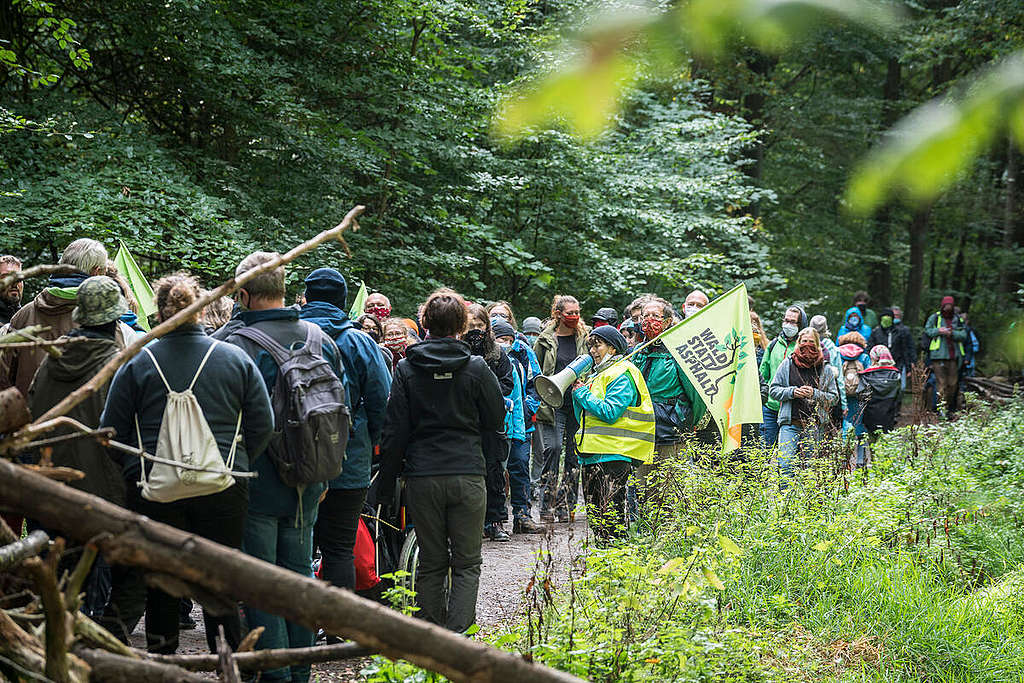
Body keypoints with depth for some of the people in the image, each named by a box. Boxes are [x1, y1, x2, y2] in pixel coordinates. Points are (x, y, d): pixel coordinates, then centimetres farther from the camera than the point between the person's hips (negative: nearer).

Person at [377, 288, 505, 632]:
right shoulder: (476, 367, -3)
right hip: (467, 474, -1)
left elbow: (394, 431, 0)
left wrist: (387, 480, 6)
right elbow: (496, 420, 6)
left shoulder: (406, 368, 0)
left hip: (421, 477, 1)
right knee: (466, 564, 6)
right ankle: (459, 635, -5)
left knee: (431, 563, 11)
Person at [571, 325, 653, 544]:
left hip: (613, 454, -9)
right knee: (594, 511, 9)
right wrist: (577, 395, 6)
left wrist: (583, 394, -9)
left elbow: (610, 412, -18)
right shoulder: (598, 375, 22)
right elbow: (584, 419, 21)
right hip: (592, 455, 9)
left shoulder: (622, 374, -6)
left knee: (611, 510, -11)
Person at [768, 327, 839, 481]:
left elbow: (833, 398, 6)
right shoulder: (787, 364, 5)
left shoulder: (826, 369, 6)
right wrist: (792, 392, -9)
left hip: (814, 426, 1)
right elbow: (773, 390, 8)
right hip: (790, 423, -1)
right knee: (786, 466, -10)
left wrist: (815, 394, -11)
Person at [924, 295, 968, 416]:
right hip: (939, 356, -3)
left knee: (953, 384, 7)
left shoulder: (958, 319, 10)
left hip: (953, 356, 3)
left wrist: (952, 333, -14)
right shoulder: (934, 318, 4)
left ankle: (950, 409, 19)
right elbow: (927, 331, 2)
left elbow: (963, 335, 3)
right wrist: (938, 331, -14)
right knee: (942, 384, -7)